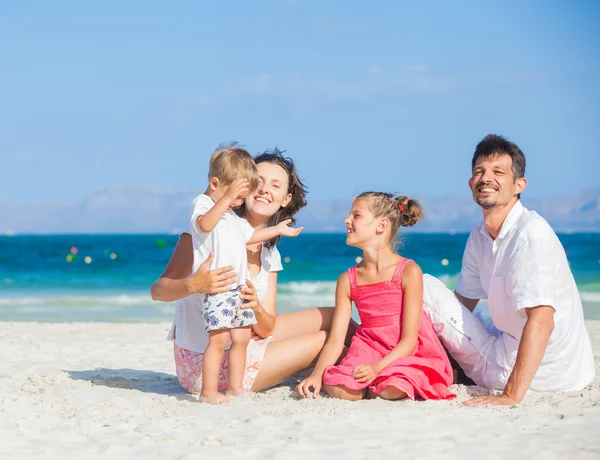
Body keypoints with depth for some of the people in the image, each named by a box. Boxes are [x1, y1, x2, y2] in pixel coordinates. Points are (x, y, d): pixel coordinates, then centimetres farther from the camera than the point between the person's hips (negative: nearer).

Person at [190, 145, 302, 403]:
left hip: (237, 287, 10)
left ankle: (235, 388, 17)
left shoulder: (233, 216, 22)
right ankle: (208, 392, -10)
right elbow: (204, 224, -32)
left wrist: (277, 230, 36)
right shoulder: (203, 204, -9)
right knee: (219, 338, -14)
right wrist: (227, 197, -39)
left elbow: (248, 235, 37)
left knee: (241, 337, 9)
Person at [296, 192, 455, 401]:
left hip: (405, 354, -4)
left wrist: (377, 367, -27)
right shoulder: (347, 280, 2)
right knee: (340, 389, -25)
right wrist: (316, 375, -18)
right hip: (369, 351, 4)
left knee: (391, 389, -35)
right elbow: (335, 341, -2)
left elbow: (409, 340, -14)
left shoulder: (409, 271, -11)